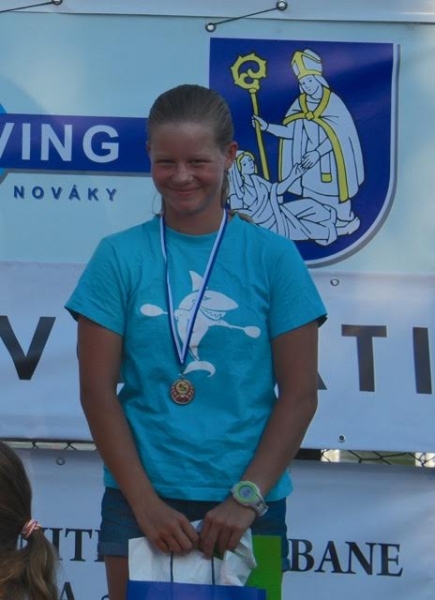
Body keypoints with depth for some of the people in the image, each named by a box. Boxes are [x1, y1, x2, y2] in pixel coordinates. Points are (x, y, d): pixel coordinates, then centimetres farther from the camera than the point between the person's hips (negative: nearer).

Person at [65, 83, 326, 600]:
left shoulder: (274, 258, 0)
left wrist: (247, 498, -9)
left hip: (248, 505, 0)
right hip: (141, 501, 0)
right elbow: (97, 390, -1)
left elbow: (300, 393, -1)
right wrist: (145, 503, -9)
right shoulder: (118, 257, 1)